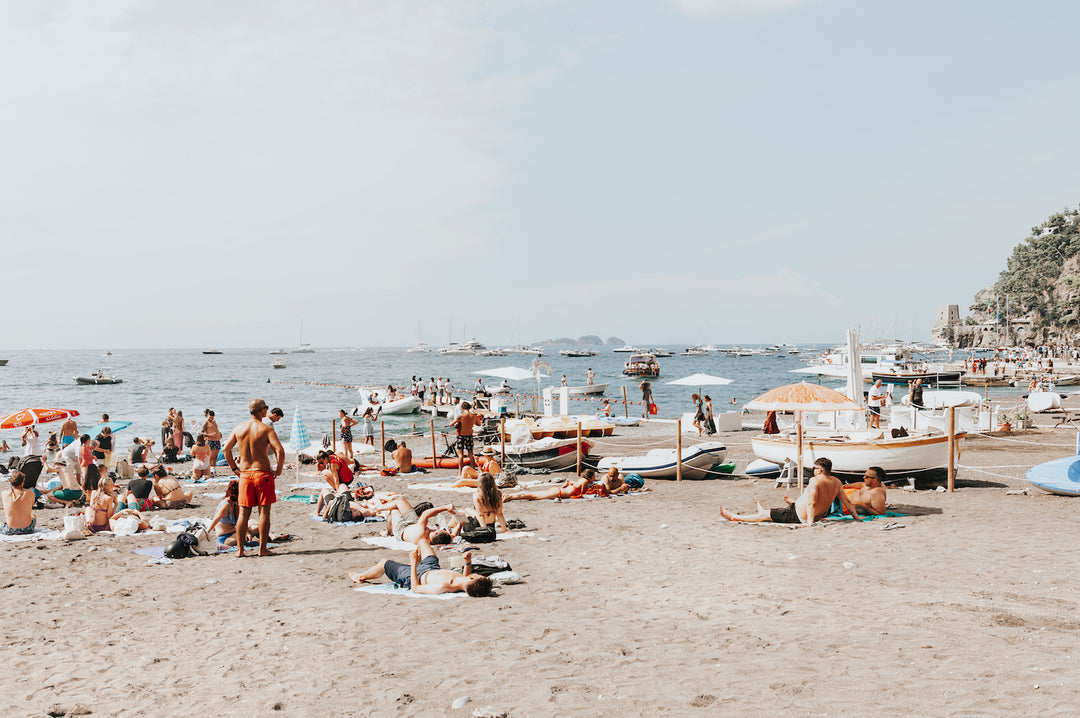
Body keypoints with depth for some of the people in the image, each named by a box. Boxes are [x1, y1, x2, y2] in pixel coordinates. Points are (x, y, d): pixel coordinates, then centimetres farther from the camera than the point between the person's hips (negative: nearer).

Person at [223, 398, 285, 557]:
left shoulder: (239, 429, 5)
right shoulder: (266, 429, -9)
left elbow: (226, 448, 8)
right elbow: (280, 450, -19)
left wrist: (234, 468, 16)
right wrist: (278, 470, -7)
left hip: (245, 474, 4)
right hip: (263, 473, -4)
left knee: (244, 513, 9)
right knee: (264, 511, 2)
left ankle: (240, 549, 10)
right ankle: (262, 548, 2)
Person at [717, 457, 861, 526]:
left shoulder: (815, 481, -27)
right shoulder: (836, 482, -4)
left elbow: (811, 503, -35)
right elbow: (847, 501, 2)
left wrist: (809, 522, -39)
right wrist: (856, 516, 11)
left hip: (799, 516, -9)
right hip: (821, 514, 9)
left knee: (763, 515, 5)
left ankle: (733, 517, 18)